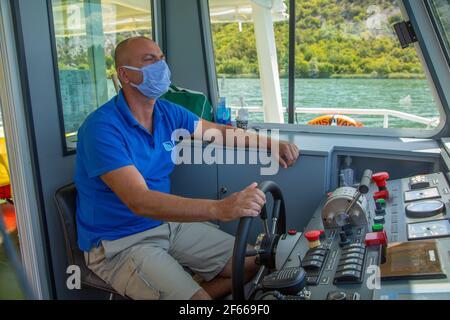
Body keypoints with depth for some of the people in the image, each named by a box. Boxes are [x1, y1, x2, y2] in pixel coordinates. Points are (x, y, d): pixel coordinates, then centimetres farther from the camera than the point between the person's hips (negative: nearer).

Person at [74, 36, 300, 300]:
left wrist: (271, 143, 0)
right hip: (118, 244, -7)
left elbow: (219, 131, 14)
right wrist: (219, 209, -45)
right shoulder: (102, 127, -23)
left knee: (252, 264, 4)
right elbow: (140, 202, -33)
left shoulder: (167, 113, 1)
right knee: (196, 297, -26)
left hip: (166, 223, 7)